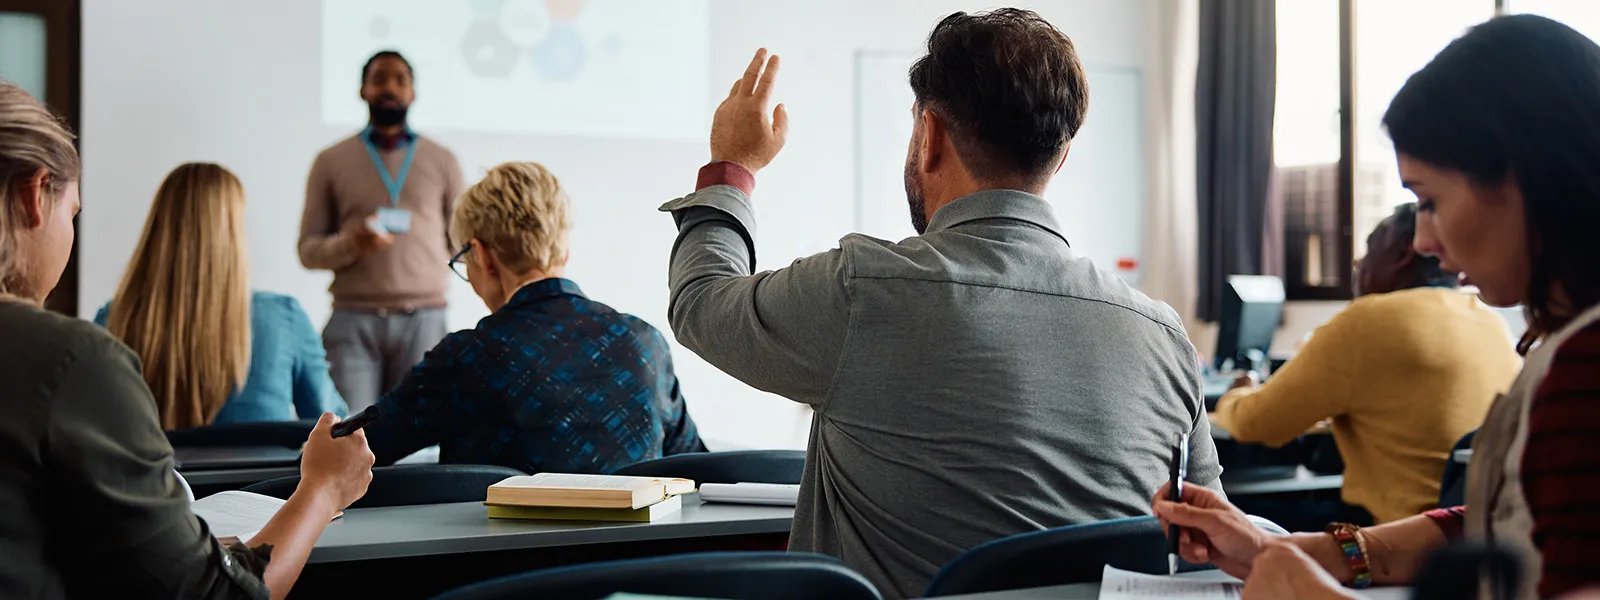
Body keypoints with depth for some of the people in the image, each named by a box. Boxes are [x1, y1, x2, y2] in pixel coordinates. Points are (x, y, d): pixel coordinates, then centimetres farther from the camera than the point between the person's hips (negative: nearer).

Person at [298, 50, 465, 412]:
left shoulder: (442, 161, 11)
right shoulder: (332, 162, 10)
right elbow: (308, 250, 6)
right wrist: (350, 243, -12)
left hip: (422, 319, 1)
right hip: (354, 319, 0)